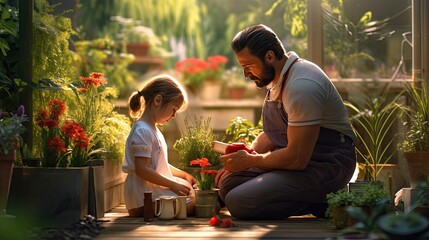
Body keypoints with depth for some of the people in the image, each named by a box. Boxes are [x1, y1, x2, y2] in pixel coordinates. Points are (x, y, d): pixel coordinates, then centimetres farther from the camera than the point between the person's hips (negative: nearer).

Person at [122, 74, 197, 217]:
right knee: (193, 205, -16)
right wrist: (173, 185, -19)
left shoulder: (152, 129, 18)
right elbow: (142, 170, -23)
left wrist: (184, 175, 19)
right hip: (144, 194, -11)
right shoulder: (142, 131, -17)